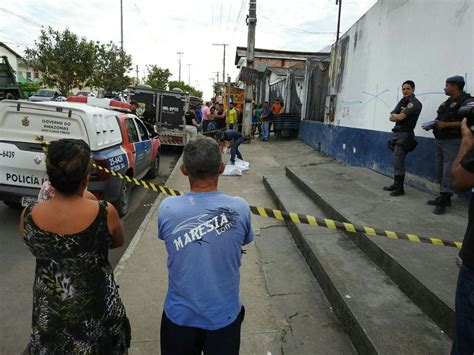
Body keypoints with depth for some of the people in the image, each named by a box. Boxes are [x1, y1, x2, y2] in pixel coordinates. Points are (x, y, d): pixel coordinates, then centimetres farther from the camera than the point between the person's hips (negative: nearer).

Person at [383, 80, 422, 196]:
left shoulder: (415, 103, -8)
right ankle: (396, 184, 19)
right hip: (396, 133, 8)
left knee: (398, 161, -11)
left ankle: (400, 188, -6)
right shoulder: (402, 101, 17)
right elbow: (391, 118, 8)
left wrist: (395, 116, 3)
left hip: (405, 134, -8)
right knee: (396, 160, 11)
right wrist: (398, 115, -12)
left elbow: (400, 117, -17)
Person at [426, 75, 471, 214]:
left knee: (448, 171, -9)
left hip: (452, 142, -9)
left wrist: (446, 125, -22)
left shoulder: (465, 101, -10)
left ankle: (443, 201, -7)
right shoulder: (447, 102, 16)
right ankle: (444, 197, 23)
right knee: (440, 170, 13)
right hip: (440, 140, 9)